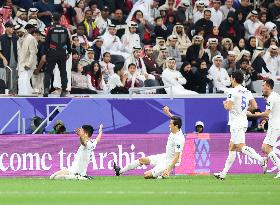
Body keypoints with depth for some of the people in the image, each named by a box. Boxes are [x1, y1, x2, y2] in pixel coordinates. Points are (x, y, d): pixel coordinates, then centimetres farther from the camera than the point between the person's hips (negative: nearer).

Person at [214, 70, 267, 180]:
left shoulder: (233, 91, -12)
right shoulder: (247, 92, 12)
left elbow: (228, 107, -19)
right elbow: (254, 106, 6)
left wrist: (225, 103, 3)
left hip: (237, 124, -9)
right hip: (244, 122, 9)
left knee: (241, 147, -15)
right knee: (231, 148, 11)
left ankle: (261, 160, -28)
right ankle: (223, 173, 14)